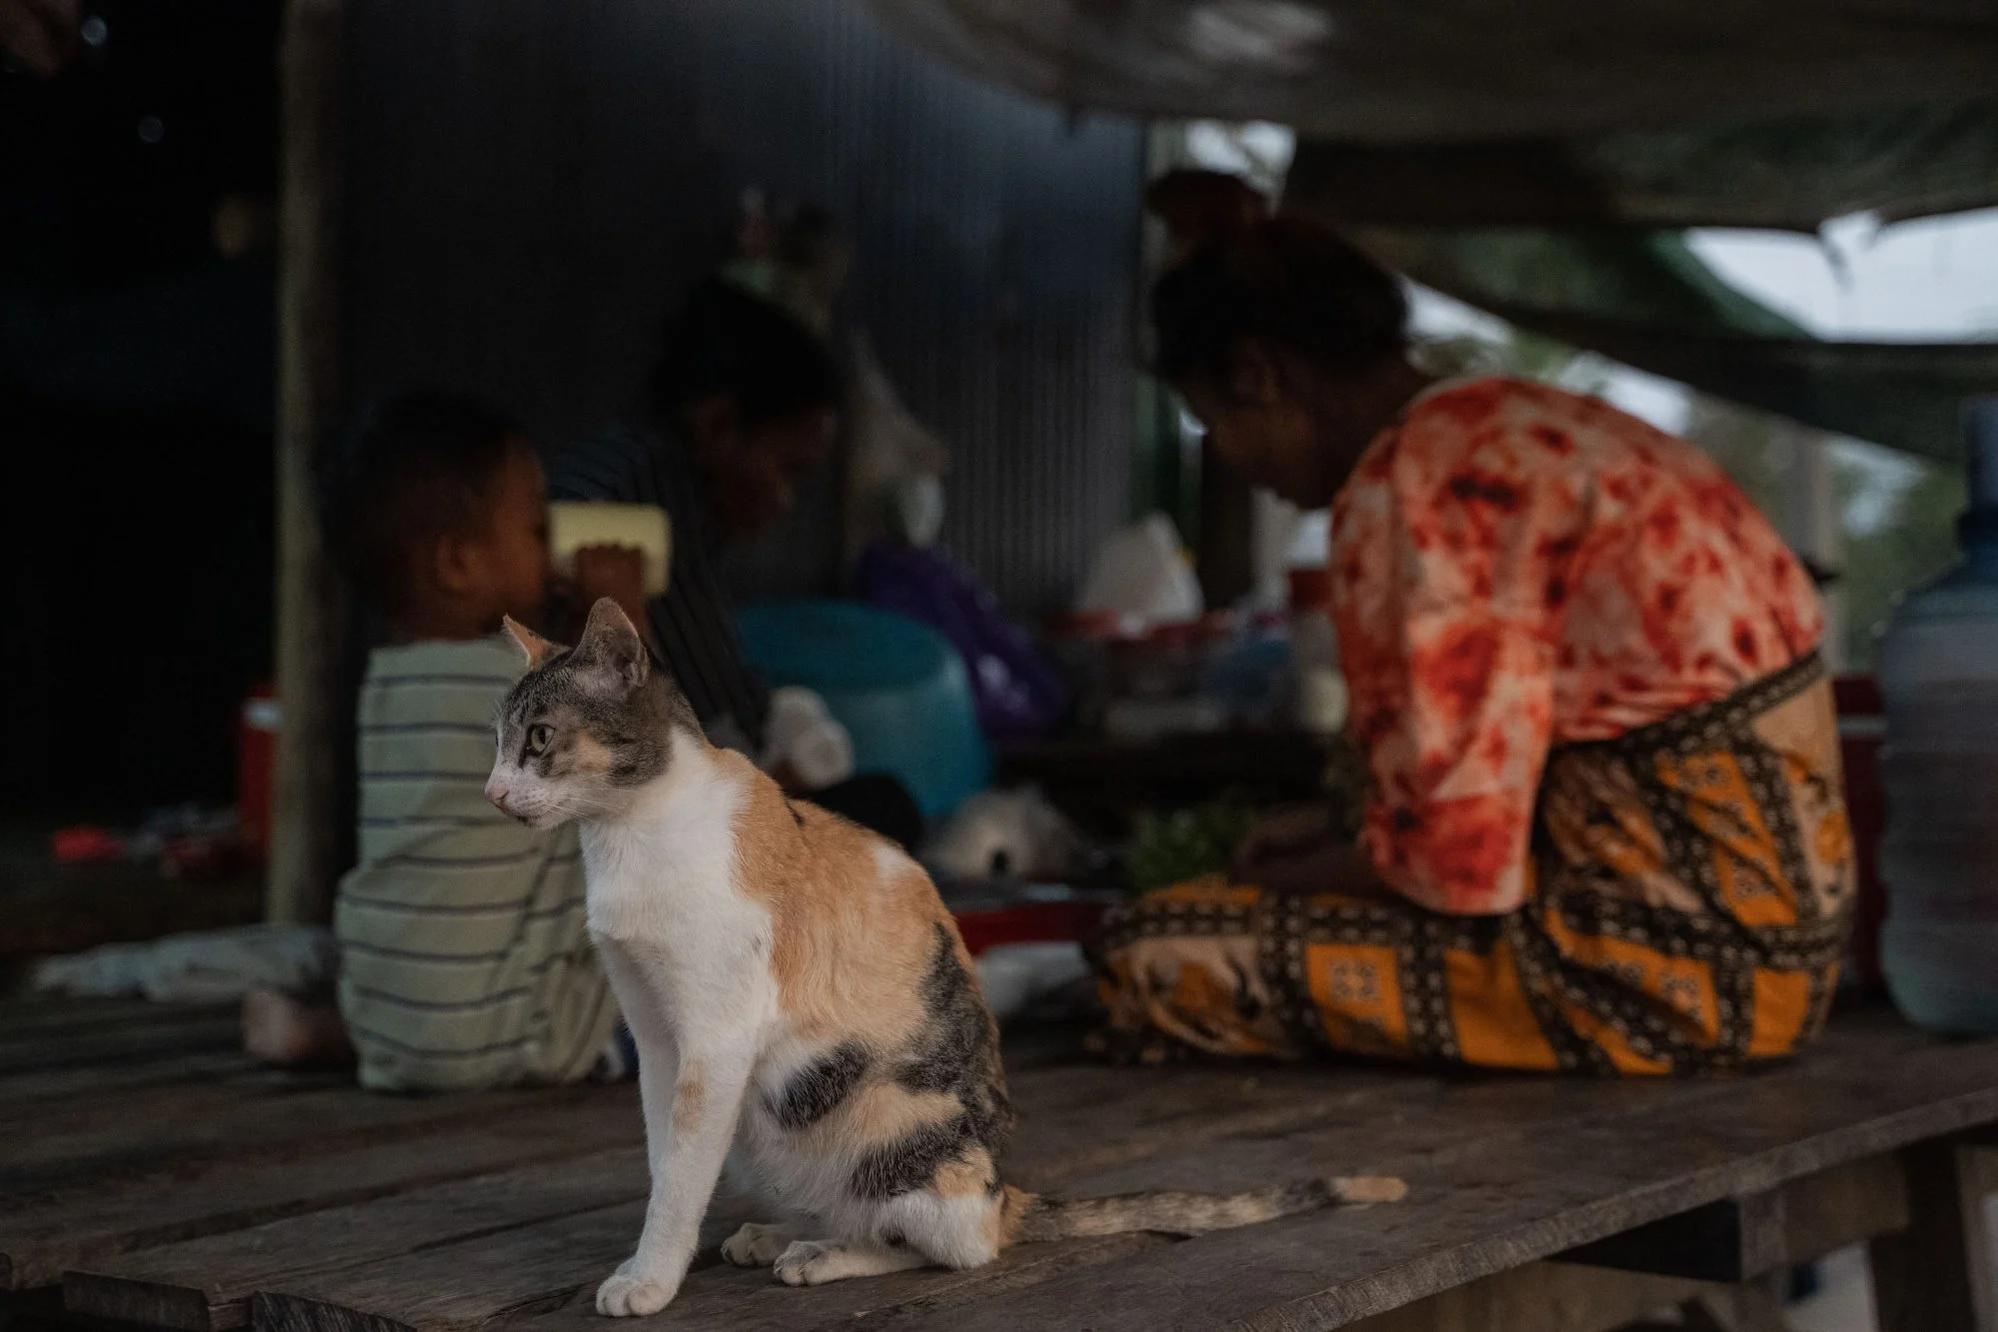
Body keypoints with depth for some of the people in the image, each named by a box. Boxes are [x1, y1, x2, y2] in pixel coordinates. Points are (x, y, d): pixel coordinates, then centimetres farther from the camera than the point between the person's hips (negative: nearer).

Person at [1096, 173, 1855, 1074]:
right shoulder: (1531, 424, 14)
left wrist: (1291, 875, 1)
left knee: (1152, 956, -12)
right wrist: (1339, 845, 21)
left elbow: (1456, 856, -18)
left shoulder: (1412, 485, -16)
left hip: (1675, 958, -10)